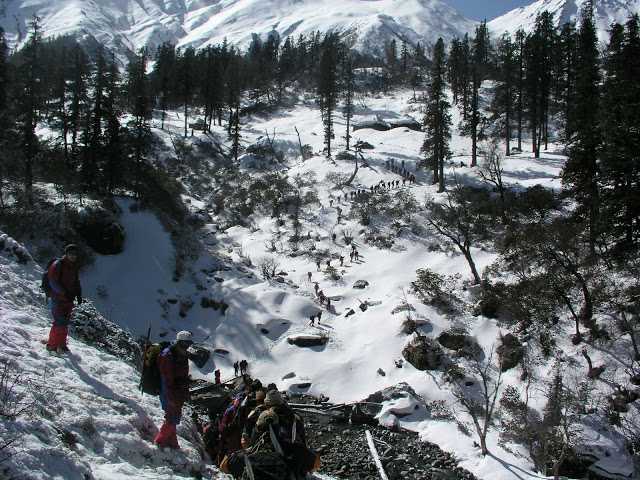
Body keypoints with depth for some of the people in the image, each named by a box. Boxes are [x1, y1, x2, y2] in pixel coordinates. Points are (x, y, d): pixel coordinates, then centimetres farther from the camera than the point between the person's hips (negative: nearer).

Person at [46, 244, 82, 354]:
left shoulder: (74, 267, 14)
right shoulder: (58, 265, -10)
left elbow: (76, 282, 24)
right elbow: (53, 281, -15)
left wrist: (78, 294, 10)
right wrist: (64, 292, -21)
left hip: (69, 299, 8)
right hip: (58, 298, -8)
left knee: (65, 322, 11)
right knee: (60, 322, -13)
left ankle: (61, 344, 19)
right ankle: (52, 345, -6)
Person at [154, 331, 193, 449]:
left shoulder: (182, 355, 10)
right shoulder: (167, 356, -19)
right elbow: (166, 379, -22)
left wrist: (185, 393, 18)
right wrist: (171, 397, -24)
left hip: (178, 394, 9)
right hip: (169, 394, -9)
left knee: (174, 418, 16)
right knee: (172, 419, -6)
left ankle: (172, 442, 27)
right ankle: (160, 441, 7)